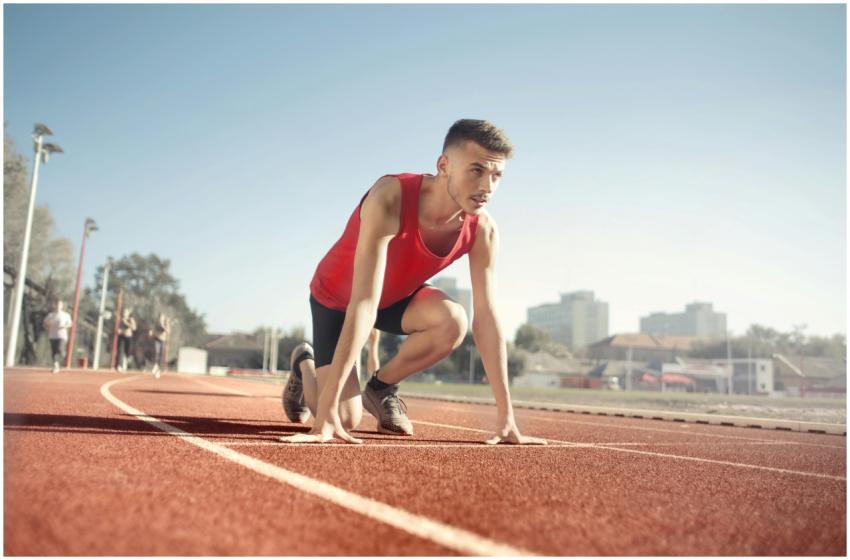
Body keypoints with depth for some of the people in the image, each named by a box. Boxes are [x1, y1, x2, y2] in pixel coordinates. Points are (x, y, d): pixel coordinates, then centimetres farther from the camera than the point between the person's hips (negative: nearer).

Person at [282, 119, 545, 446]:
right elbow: (363, 305, -44)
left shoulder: (483, 231, -23)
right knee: (344, 420, -15)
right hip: (335, 297, -4)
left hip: (397, 296, 4)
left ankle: (381, 388, 1)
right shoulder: (390, 199, -39)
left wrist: (506, 418, -24)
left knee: (453, 321, -29)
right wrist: (326, 412, -45)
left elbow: (486, 319, -21)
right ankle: (305, 364, 22)